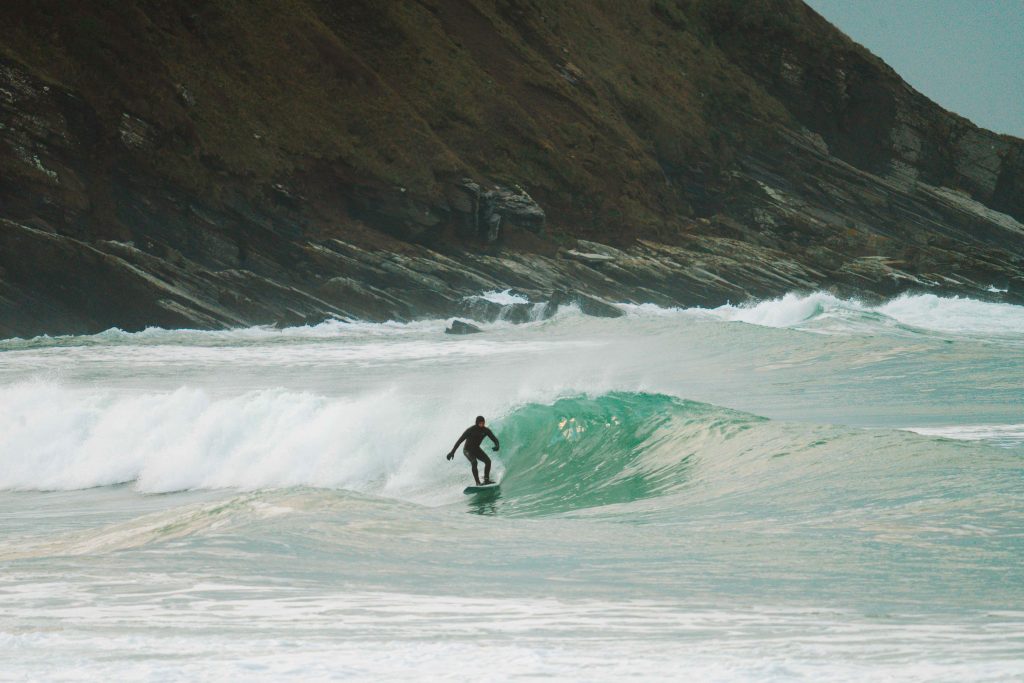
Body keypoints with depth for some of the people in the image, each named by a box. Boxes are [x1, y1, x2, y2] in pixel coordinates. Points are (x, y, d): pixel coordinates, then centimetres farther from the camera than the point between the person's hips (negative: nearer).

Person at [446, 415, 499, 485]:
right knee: (474, 462, -31)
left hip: (476, 449, 5)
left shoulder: (486, 430, -13)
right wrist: (452, 452, -25)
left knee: (488, 461, -14)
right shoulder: (470, 430, -26)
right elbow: (460, 440, -23)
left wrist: (497, 445, -35)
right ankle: (477, 482, -29)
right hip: (467, 450, -5)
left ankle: (486, 479, -2)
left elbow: (494, 439, -10)